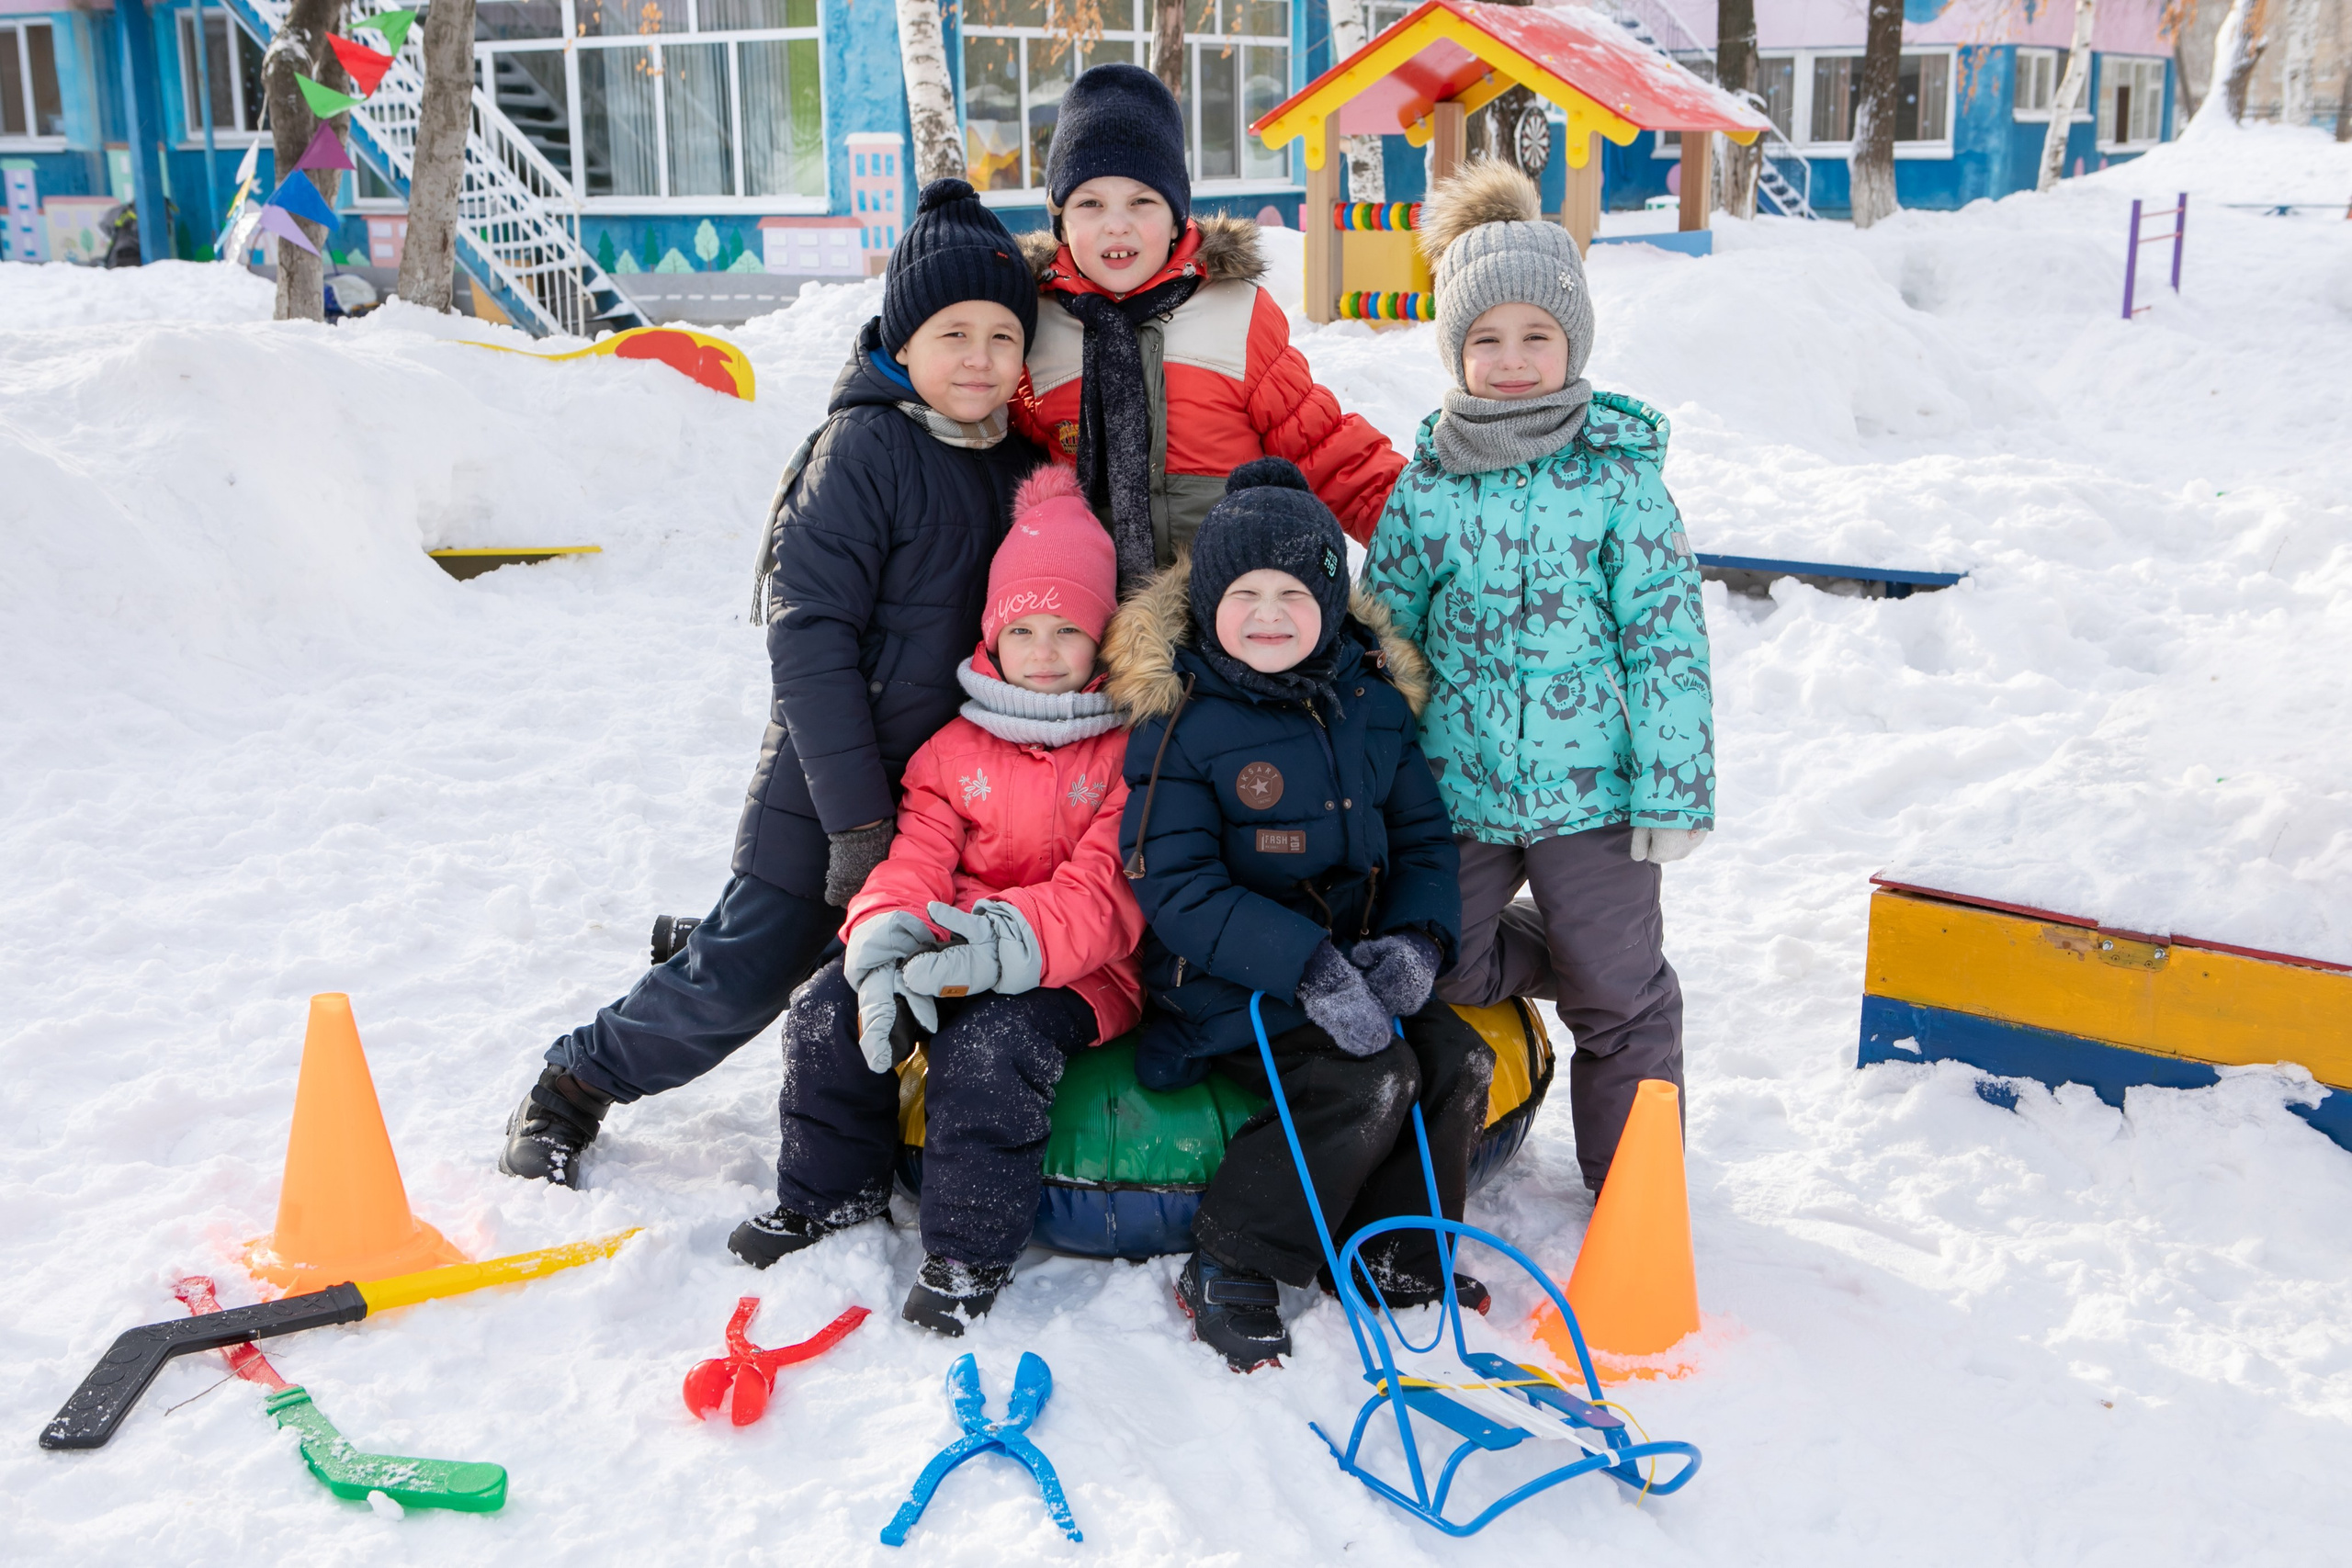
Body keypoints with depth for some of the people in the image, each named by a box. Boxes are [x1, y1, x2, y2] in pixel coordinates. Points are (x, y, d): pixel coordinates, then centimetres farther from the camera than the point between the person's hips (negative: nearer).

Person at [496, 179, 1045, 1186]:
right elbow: (809, 632, -19)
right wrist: (858, 819, -22)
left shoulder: (1027, 468, 6)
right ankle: (575, 1085, 18)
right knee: (740, 977, -5)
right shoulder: (866, 445, -14)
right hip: (831, 781, -6)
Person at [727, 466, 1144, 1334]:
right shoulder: (956, 747, 10)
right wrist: (887, 935, -21)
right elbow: (918, 853, 2)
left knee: (987, 1044, -33)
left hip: (1079, 969, -5)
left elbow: (1110, 894, -15)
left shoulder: (1129, 752, -5)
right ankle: (831, 1189, 13)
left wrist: (1011, 940, -31)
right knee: (829, 1011, -12)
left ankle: (969, 1252, -15)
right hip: (953, 942, 5)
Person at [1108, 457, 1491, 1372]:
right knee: (1371, 1082, -24)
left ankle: (1395, 1251, 14)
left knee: (1458, 1062, -7)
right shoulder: (1180, 721, -14)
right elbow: (1175, 890, -19)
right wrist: (1305, 967, -29)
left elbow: (1422, 834, 9)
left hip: (1355, 962, 7)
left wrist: (1417, 938, -12)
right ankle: (1227, 1274, -11)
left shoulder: (1371, 699, 4)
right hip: (1225, 981, -7)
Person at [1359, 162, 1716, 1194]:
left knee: (1619, 994, 7)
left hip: (1592, 788, -2)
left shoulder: (1620, 473, -6)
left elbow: (1668, 638, -6)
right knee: (1442, 967, 4)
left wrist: (1675, 791, -9)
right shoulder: (1425, 487, 1)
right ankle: (1565, 966, 31)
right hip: (1457, 789, 3)